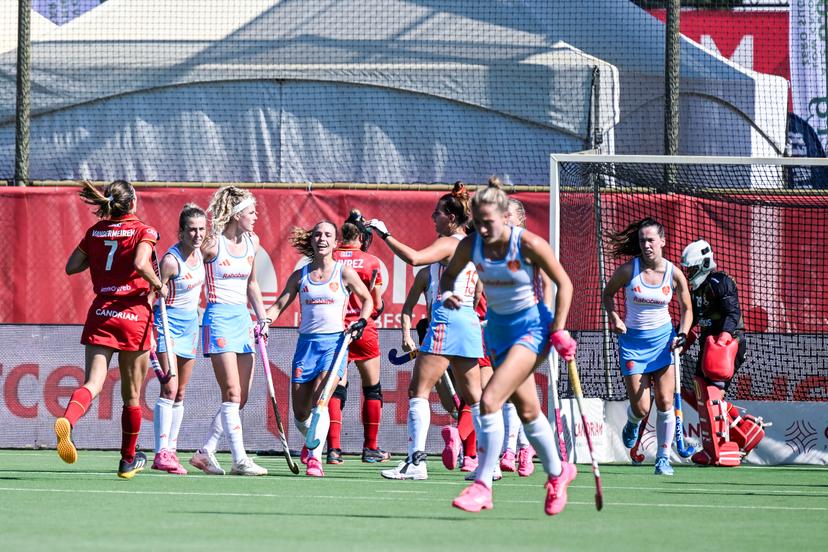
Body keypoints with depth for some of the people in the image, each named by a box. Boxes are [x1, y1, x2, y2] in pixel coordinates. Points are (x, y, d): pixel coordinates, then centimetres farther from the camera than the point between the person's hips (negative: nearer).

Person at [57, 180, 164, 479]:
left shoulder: (96, 231, 8)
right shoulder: (143, 231, -6)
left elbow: (71, 266, 11)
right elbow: (141, 263, -23)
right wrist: (159, 287, -8)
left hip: (100, 314, 3)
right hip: (134, 314, -3)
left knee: (92, 383, -7)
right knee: (132, 394, 12)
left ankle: (66, 421, -40)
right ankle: (128, 460, 23)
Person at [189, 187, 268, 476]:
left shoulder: (252, 242, 11)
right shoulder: (213, 244, -10)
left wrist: (262, 318, 16)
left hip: (243, 319, 8)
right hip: (219, 317, -8)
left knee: (240, 398, 5)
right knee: (232, 393, -13)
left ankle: (205, 452, 14)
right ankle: (239, 460, -15)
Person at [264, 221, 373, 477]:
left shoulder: (344, 272, 3)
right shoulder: (300, 276, 10)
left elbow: (367, 300, 14)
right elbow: (280, 304, 10)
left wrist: (361, 322, -3)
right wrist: (265, 321, -10)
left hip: (335, 342, -3)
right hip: (307, 342, 3)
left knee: (319, 402, -23)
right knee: (300, 412, 4)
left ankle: (315, 457, -24)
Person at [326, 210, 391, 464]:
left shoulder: (330, 259, -1)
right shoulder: (371, 262, -5)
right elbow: (377, 302, -1)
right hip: (363, 329, -1)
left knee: (336, 387, 2)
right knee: (372, 388, 13)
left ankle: (333, 447, -10)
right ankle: (371, 448, 16)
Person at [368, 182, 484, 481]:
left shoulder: (448, 244, -9)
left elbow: (413, 257, -26)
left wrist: (384, 234, -17)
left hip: (447, 319, -9)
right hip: (469, 321, 9)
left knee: (418, 390, -8)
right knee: (473, 397, 11)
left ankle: (416, 461, -17)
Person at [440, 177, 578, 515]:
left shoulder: (529, 244, -20)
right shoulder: (470, 246, -8)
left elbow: (564, 283, -9)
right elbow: (450, 273, 10)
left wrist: (558, 329, -14)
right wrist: (446, 293, -13)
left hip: (531, 326, -6)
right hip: (498, 328, 6)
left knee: (489, 400, -20)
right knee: (527, 411, 15)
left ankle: (482, 485, -16)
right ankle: (557, 473, 37)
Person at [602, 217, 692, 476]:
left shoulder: (674, 274, -6)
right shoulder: (628, 270, -10)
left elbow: (686, 308, 7)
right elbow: (608, 293, 7)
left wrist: (682, 334, -10)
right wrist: (613, 317, -11)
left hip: (663, 338, 1)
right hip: (633, 339, -1)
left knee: (665, 402, -8)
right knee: (641, 408, -5)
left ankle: (663, 457, 4)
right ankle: (631, 424, 33)